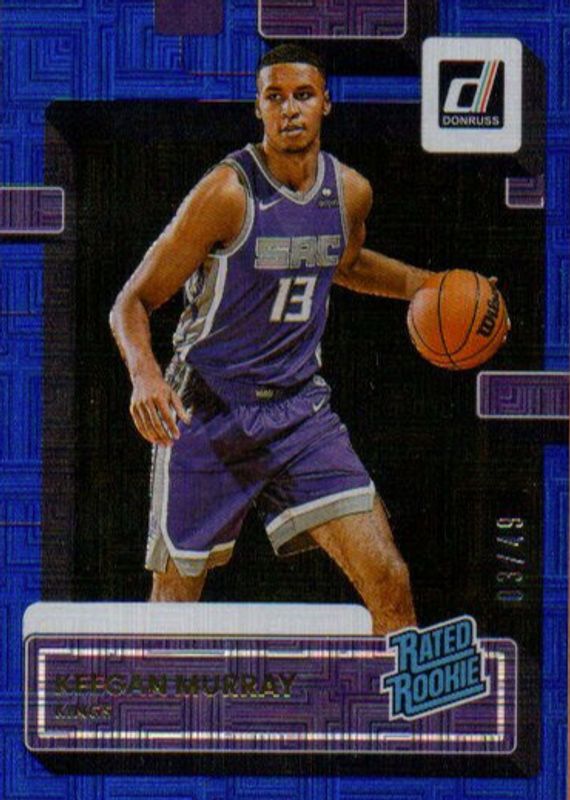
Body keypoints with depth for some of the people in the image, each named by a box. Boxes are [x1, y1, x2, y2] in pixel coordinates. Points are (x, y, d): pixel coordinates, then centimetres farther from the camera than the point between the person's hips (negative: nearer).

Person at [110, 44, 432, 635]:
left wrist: (425, 285, 13)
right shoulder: (227, 192, -16)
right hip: (205, 413, -4)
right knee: (176, 600, 5)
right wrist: (144, 373, -33)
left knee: (389, 580, -7)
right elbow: (132, 302, -13)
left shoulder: (351, 192, 1)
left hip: (301, 408, 4)